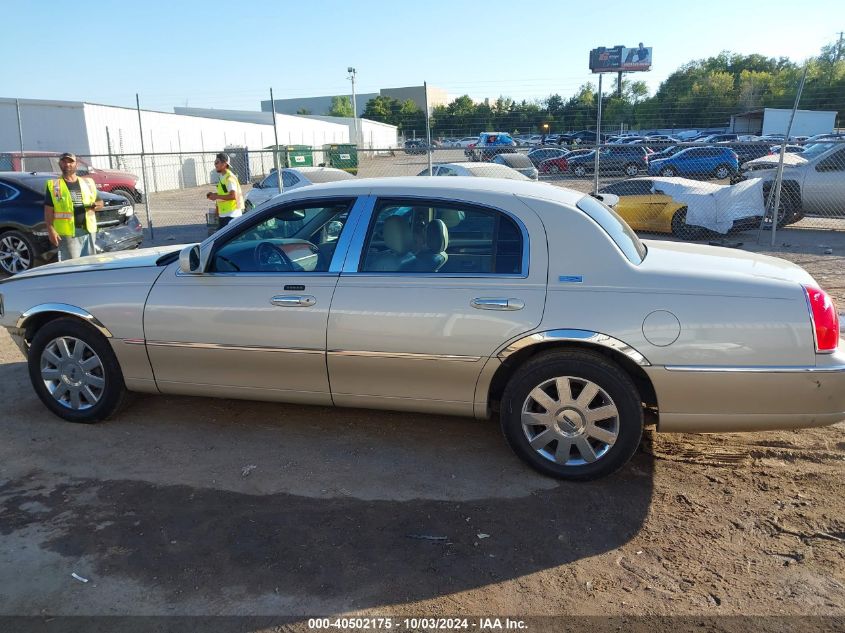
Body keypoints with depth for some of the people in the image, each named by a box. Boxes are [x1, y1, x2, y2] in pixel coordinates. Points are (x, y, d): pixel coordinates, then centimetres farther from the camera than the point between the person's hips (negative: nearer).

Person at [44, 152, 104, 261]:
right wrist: (50, 230, -11)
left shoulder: (88, 183, 15)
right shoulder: (54, 185, 5)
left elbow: (100, 202, 21)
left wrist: (95, 205, -4)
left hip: (88, 231, 4)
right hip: (67, 233, -4)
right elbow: (48, 210, 0)